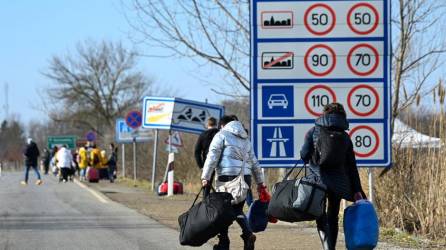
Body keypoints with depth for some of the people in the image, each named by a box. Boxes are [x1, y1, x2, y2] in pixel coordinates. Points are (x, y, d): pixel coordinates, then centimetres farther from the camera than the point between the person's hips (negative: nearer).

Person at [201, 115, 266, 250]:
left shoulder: (221, 135, 4)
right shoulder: (245, 139, 23)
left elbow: (212, 157, -7)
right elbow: (254, 163, 24)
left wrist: (205, 177, -9)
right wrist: (260, 182, 28)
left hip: (228, 177, -6)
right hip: (245, 177, 6)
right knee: (237, 209, 12)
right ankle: (247, 233, -13)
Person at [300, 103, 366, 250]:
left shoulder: (314, 132, 2)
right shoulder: (345, 137, 9)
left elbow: (304, 155, -4)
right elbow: (352, 166, 6)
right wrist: (357, 190, 6)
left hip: (318, 180, -2)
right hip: (339, 183, 2)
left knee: (321, 217, 0)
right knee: (333, 217, 16)